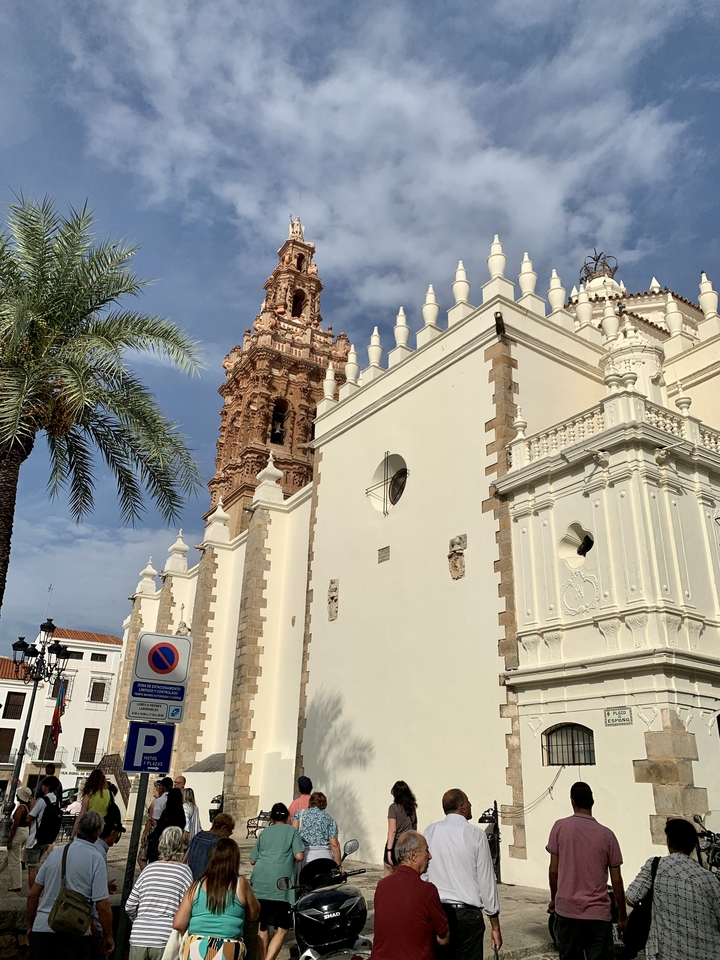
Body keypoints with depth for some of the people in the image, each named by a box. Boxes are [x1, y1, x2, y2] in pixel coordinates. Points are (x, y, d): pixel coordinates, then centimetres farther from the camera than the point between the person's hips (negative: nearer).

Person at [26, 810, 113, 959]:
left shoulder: (56, 852, 5)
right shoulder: (96, 859, -10)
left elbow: (33, 894, 11)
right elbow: (102, 904, -13)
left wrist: (31, 925, 24)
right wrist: (108, 937, -1)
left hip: (42, 927, 4)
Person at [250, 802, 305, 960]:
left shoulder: (264, 833, 19)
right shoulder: (292, 831, 8)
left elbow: (253, 860, 21)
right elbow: (299, 856, -2)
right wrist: (288, 856, 19)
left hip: (259, 883, 4)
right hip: (281, 885, -4)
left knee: (263, 925, 19)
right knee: (281, 929, 1)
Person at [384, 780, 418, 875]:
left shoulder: (394, 807, -9)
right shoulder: (412, 807, 7)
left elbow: (392, 830, -14)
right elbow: (415, 829, 14)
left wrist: (389, 850, -14)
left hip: (395, 845, -5)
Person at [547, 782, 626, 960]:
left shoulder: (560, 827, -3)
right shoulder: (607, 834, -2)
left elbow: (554, 870, 0)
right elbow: (616, 881, 2)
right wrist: (622, 916, 14)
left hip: (567, 910, 0)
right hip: (598, 913, 0)